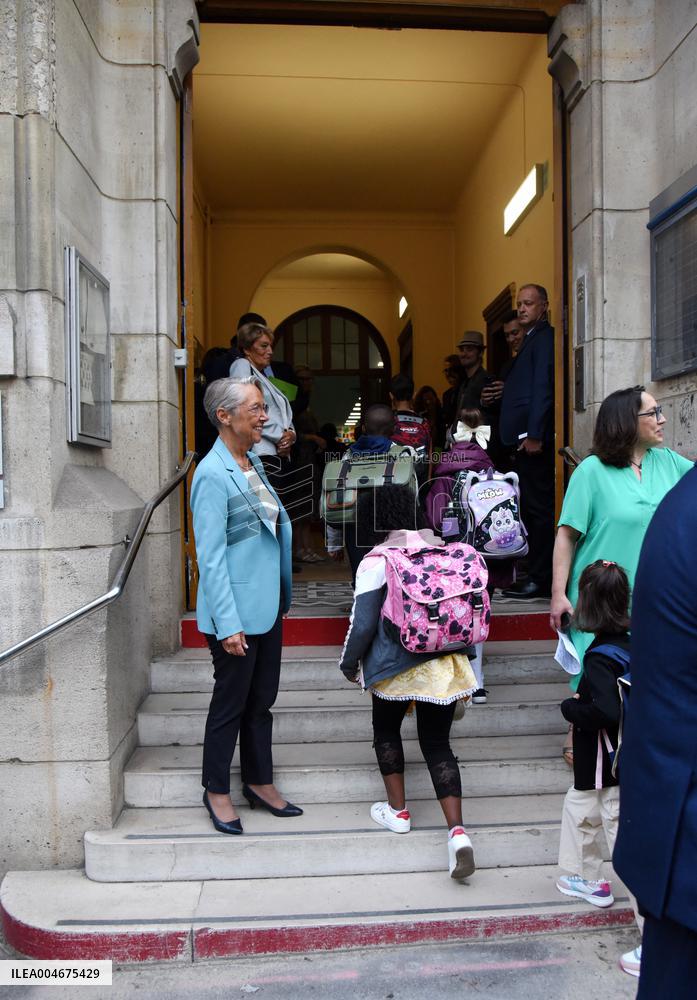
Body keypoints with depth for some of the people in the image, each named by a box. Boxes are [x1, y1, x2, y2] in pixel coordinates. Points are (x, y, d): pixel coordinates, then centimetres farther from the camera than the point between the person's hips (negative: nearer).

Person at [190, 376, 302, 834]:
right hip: (235, 611, -8)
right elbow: (211, 557, -20)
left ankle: (260, 782, 33)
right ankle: (216, 791, 27)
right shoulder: (213, 475, -19)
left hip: (267, 604, 8)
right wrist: (228, 624, -21)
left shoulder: (254, 461, 8)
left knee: (262, 698, 17)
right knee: (231, 701, 8)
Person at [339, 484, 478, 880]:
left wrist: (350, 663, 7)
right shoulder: (443, 549, 3)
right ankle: (457, 830, -2)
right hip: (446, 664, 4)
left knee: (386, 729, 22)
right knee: (438, 743, 11)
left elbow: (363, 624, -10)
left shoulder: (376, 562, -12)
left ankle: (397, 810, 28)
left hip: (396, 666, -4)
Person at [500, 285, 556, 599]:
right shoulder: (532, 339, 23)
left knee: (539, 507, -7)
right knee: (533, 508, 11)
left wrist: (534, 434, -21)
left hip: (534, 437, -10)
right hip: (526, 437, 10)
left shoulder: (544, 337, -6)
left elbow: (543, 388, -16)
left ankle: (540, 579, -2)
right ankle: (538, 576, 18)